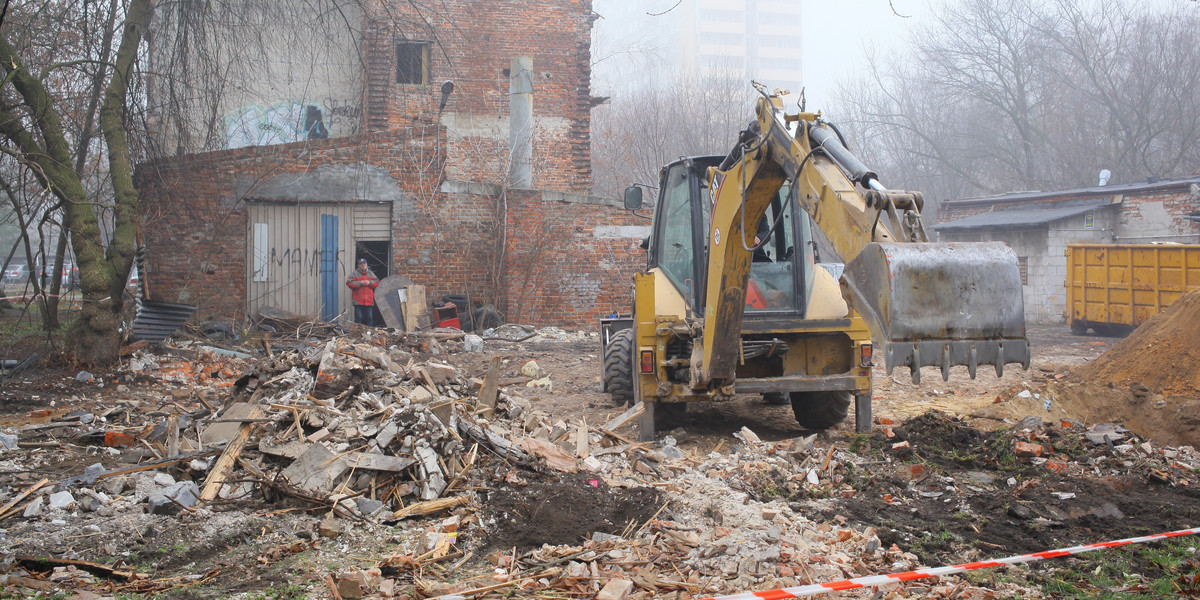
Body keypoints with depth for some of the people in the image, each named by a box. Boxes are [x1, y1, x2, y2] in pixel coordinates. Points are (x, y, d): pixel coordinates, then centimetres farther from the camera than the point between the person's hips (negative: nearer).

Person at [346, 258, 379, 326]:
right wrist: (360, 283, -14)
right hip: (358, 301, -3)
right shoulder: (354, 274, 3)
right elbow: (349, 283, -8)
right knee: (359, 318, -5)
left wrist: (370, 282, -10)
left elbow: (376, 282, 9)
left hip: (369, 301, 3)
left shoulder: (371, 274, 15)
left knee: (370, 318, 5)